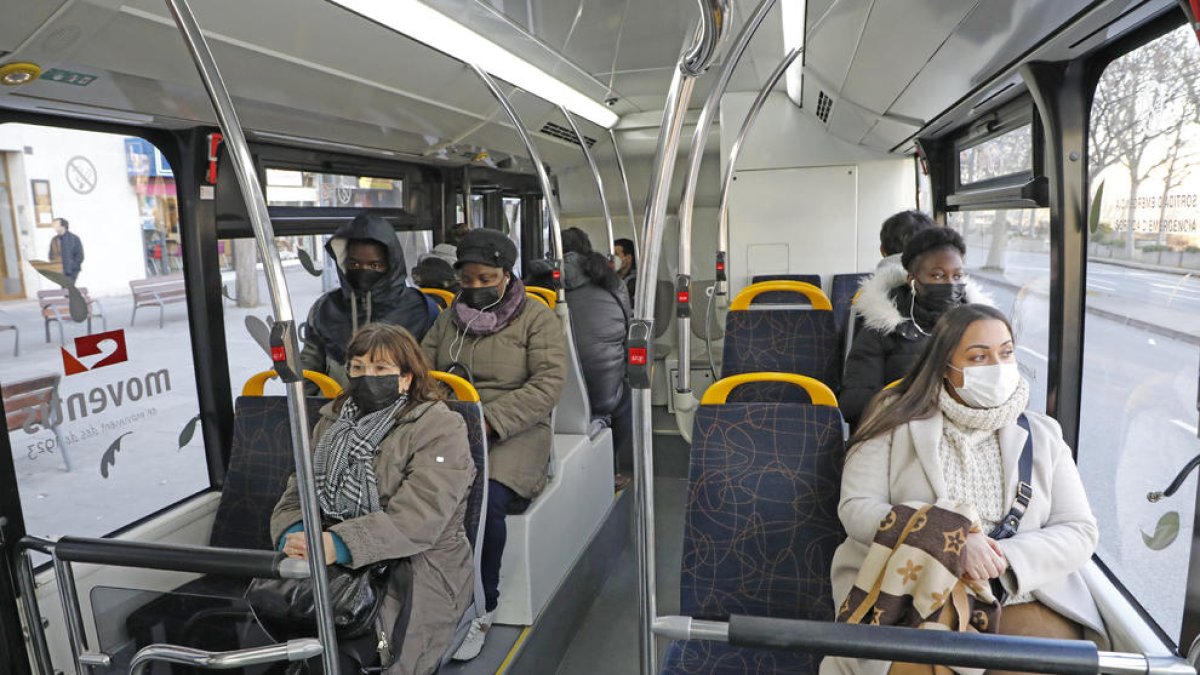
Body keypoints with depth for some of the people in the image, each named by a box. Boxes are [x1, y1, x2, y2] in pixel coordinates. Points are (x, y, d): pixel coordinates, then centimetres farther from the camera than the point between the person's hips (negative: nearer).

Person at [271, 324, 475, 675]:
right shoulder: (333, 421, 15)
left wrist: (340, 545, -27)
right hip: (339, 567, 6)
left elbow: (418, 518, -18)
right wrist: (293, 533, -13)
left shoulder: (441, 429, -7)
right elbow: (298, 491, 9)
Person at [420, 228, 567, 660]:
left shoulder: (537, 319, 3)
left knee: (486, 500, -32)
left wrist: (489, 419, -19)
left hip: (514, 432, -3)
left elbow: (548, 384, -9)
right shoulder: (449, 318, 19)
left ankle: (481, 609, -8)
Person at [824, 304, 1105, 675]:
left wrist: (1004, 557, -15)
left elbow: (1080, 532, 5)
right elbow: (856, 508, -6)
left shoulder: (1043, 434, 12)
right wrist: (946, 540, -21)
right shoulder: (897, 418, 2)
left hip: (1019, 599, 3)